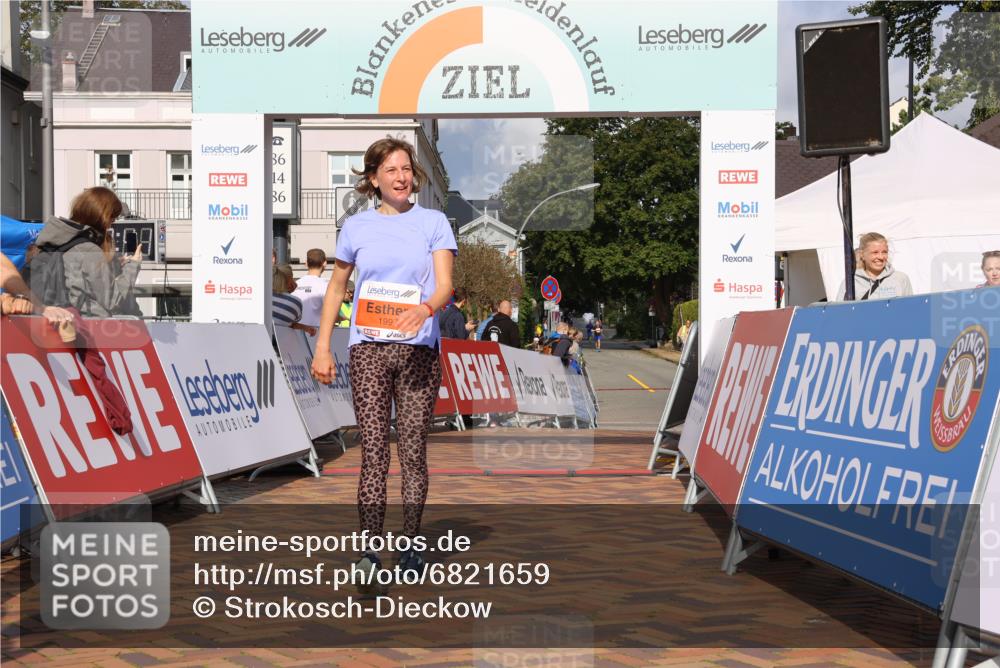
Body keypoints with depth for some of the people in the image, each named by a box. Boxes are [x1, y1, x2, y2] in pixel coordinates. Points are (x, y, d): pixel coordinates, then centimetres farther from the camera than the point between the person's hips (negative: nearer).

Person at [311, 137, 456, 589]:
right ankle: (369, 552, -8)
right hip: (368, 348, 0)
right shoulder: (356, 226, 10)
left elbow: (444, 285, -3)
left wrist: (425, 308, -26)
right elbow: (336, 287, 17)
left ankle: (409, 547, 13)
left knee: (413, 449, 3)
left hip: (419, 348, 0)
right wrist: (322, 346, 11)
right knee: (373, 449, -6)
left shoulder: (433, 222, 6)